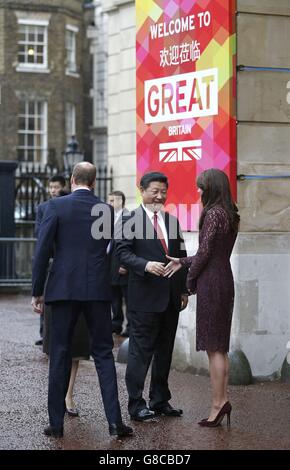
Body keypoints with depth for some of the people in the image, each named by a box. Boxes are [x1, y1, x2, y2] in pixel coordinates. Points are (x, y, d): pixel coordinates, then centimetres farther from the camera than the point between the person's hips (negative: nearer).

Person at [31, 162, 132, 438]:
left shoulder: (56, 206, -4)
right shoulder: (107, 210, 5)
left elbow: (42, 251, -7)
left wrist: (36, 291, -1)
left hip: (63, 289, -2)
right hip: (98, 290, 2)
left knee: (60, 356, 6)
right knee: (103, 354, 7)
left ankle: (56, 423, 8)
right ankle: (114, 420, 0)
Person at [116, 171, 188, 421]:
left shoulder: (173, 221, 15)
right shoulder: (132, 220, -3)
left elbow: (181, 256, 17)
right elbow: (123, 252, -10)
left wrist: (184, 289, 12)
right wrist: (146, 265, -25)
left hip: (170, 297, 6)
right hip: (145, 296, -6)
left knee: (165, 350, 12)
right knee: (141, 349, -3)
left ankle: (160, 400, 21)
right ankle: (136, 403, 3)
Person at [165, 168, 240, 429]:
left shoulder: (213, 214, -14)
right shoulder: (230, 215, 13)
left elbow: (204, 252, -15)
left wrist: (190, 282, -3)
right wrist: (183, 262, 12)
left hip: (211, 283, -9)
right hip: (225, 280, 9)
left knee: (213, 347, -6)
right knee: (220, 347, 11)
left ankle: (218, 403, -4)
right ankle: (223, 400, 13)